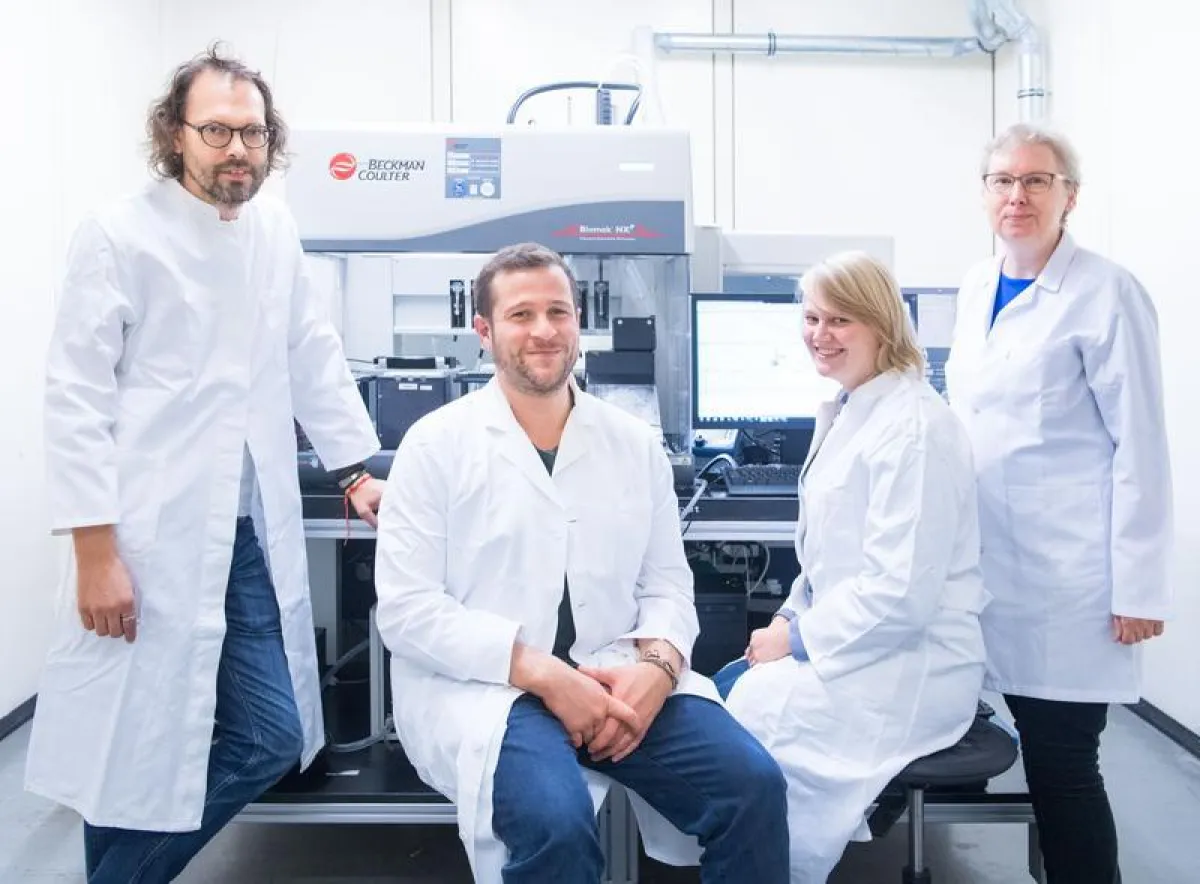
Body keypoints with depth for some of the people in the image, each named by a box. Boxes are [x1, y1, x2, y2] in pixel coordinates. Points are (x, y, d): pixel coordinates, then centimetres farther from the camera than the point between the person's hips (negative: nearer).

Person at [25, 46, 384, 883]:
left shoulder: (276, 227, 9)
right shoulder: (119, 236, -7)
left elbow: (314, 356, 17)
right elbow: (76, 399, -9)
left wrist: (358, 470, 16)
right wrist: (96, 550, -14)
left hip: (256, 535, 6)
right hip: (154, 535, -5)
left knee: (273, 737, 6)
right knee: (135, 744, 1)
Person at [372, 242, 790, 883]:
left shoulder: (633, 443, 10)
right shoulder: (436, 443, -1)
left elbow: (667, 583, 10)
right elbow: (406, 609, -8)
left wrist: (656, 667, -13)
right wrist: (544, 674, -18)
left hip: (616, 680, 4)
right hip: (484, 686, -3)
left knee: (753, 784, -18)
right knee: (556, 818, -32)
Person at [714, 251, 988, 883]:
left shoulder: (913, 428, -20)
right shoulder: (846, 414, 10)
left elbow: (901, 593, -25)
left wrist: (797, 637, -16)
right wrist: (789, 619, 3)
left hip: (907, 668, -9)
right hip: (848, 644, 9)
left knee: (738, 721, -15)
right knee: (719, 692, 0)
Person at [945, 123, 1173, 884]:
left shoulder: (1106, 293, -8)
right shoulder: (976, 288, 11)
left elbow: (1140, 445, -10)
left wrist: (1138, 586, -12)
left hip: (1069, 566, -6)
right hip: (993, 558, 6)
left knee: (1063, 762, 0)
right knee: (1040, 753, 11)